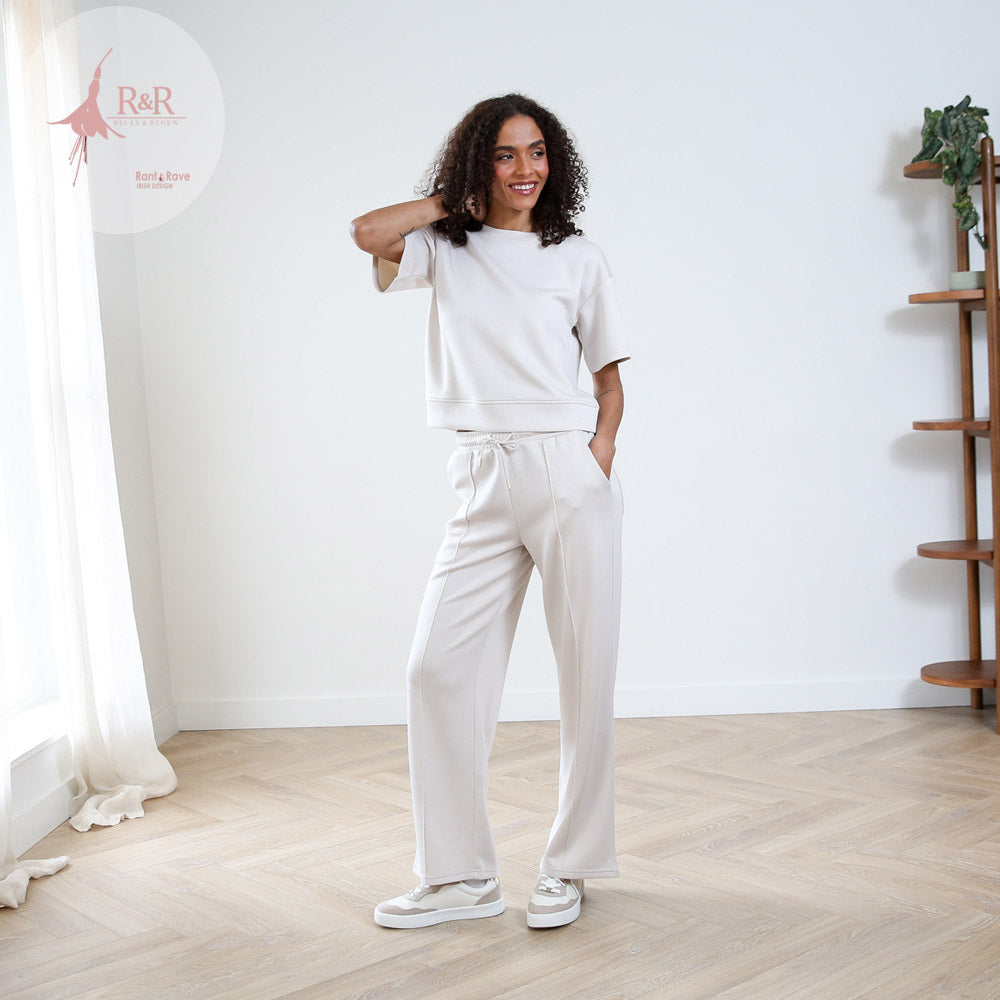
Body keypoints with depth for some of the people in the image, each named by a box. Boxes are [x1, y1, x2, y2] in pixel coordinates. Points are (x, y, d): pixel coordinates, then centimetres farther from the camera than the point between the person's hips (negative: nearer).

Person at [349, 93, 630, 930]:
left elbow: (610, 380, 11)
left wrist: (599, 460, -4)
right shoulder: (446, 250, 10)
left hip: (570, 472, -1)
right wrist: (462, 201, 3)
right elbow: (367, 232, -9)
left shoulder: (578, 259, 9)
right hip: (483, 484, 2)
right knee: (439, 666, -2)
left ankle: (570, 867, 18)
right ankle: (461, 877, 10)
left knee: (586, 671, 2)